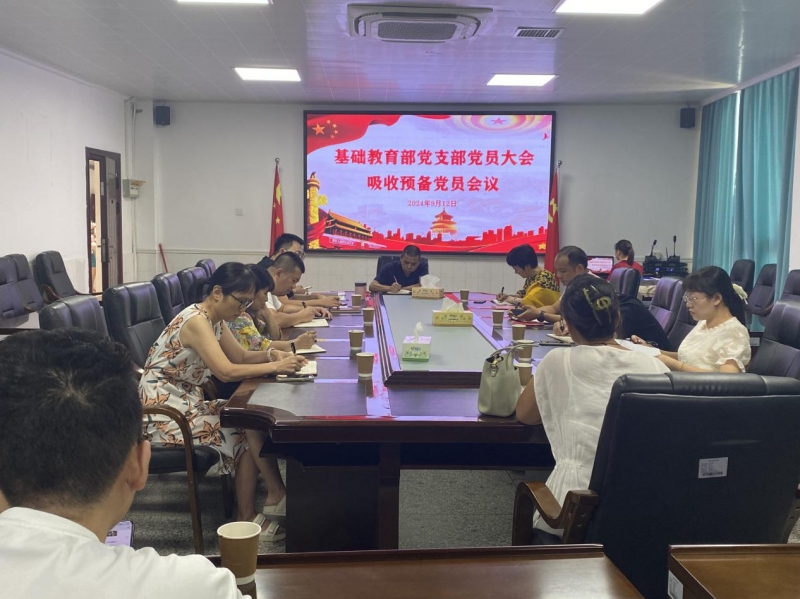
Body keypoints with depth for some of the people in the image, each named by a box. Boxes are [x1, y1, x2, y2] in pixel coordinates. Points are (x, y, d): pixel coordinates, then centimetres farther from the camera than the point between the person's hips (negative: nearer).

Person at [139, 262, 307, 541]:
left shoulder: (214, 319, 6)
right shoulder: (196, 321, -23)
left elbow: (241, 356, 12)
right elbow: (226, 371, -32)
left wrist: (272, 354, -7)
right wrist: (274, 367, -26)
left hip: (187, 402, 9)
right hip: (164, 410, -9)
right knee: (245, 430, -12)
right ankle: (278, 496, 5)